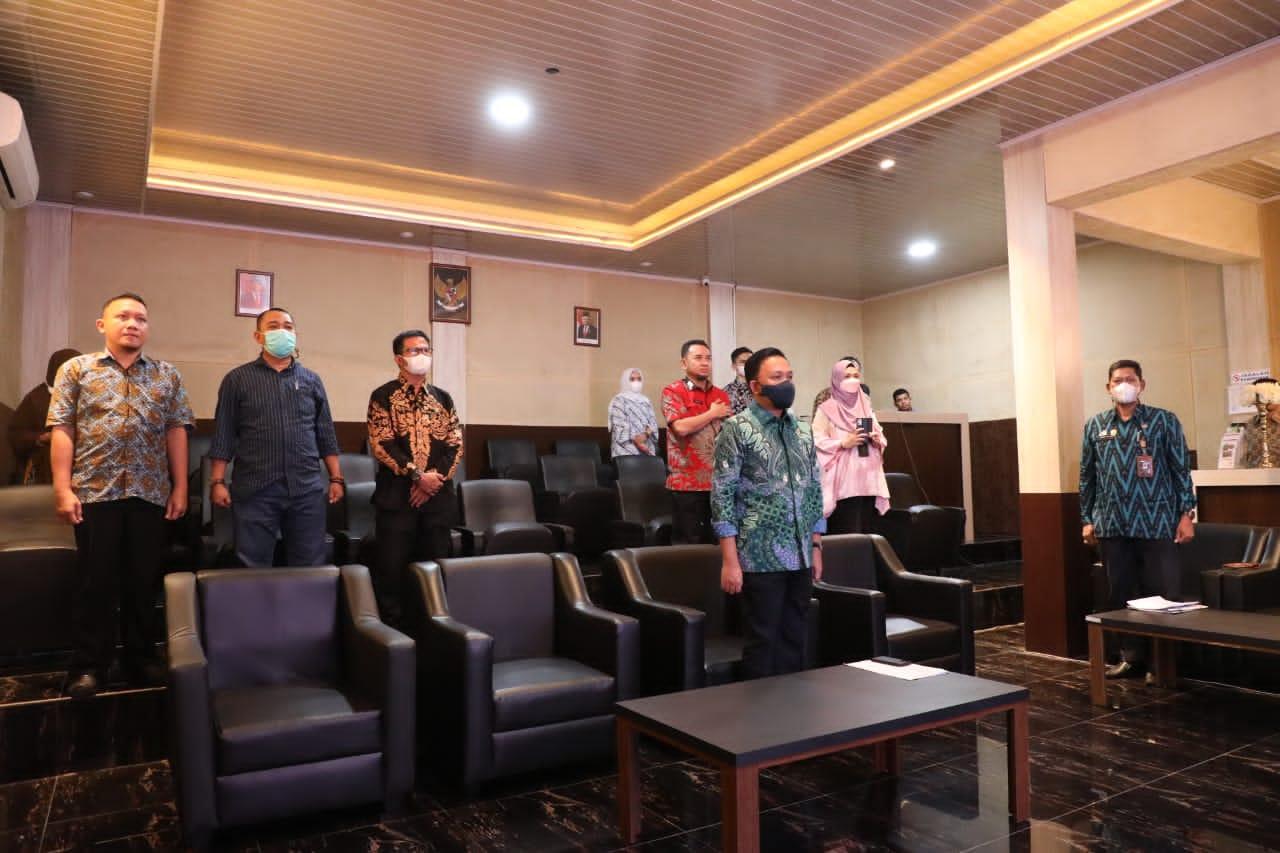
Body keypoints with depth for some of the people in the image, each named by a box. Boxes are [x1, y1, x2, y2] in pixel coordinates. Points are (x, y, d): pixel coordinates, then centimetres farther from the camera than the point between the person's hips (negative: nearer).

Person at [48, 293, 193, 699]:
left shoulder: (167, 375, 10)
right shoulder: (76, 369, 6)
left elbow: (176, 432, 8)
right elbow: (62, 431, 0)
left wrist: (180, 487, 2)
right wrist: (63, 488, -7)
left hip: (151, 494, 2)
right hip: (95, 492, -2)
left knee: (144, 580, 8)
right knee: (95, 581, 3)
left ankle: (141, 658, 20)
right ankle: (88, 666, 14)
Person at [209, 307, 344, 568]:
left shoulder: (311, 380, 11)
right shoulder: (238, 379, 5)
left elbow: (325, 434, 12)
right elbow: (224, 436, 3)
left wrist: (336, 478, 6)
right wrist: (218, 481, -4)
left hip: (307, 489, 2)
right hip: (254, 489, -2)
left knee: (310, 568, 6)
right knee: (253, 570, 4)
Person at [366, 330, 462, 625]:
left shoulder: (443, 398, 13)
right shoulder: (383, 396, 1)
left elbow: (456, 444, 7)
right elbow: (381, 444, -9)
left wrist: (435, 478, -8)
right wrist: (418, 475, -15)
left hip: (438, 496, 4)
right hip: (397, 495, -3)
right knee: (393, 567, -2)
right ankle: (391, 625, 10)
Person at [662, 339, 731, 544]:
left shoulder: (721, 396, 14)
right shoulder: (673, 392, -2)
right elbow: (681, 427, -18)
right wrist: (712, 413, -4)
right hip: (688, 483, -5)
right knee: (688, 545, 2)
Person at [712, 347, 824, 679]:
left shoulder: (802, 431, 11)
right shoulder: (737, 429, -7)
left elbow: (814, 491, 16)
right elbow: (722, 495, -11)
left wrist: (816, 548, 13)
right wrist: (730, 561, -14)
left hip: (800, 557, 6)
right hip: (760, 558, -6)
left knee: (794, 640, 13)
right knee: (762, 642, 3)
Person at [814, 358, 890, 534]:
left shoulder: (866, 407, 17)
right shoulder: (827, 410, -3)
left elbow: (881, 437, 20)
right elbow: (817, 442, -10)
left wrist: (877, 440, -2)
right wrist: (843, 443, -19)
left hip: (868, 480, 6)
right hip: (843, 483, -6)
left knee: (865, 533, 7)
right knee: (847, 536, -9)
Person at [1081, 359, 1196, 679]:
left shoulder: (1164, 420, 2)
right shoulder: (1095, 425, 9)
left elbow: (1181, 469, 1)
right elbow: (1087, 476, 11)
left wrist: (1185, 513, -5)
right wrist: (1087, 519, 8)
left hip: (1155, 523, -3)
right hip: (1111, 525, 3)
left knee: (1160, 592, 1)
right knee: (1120, 592, 8)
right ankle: (1131, 655, 20)